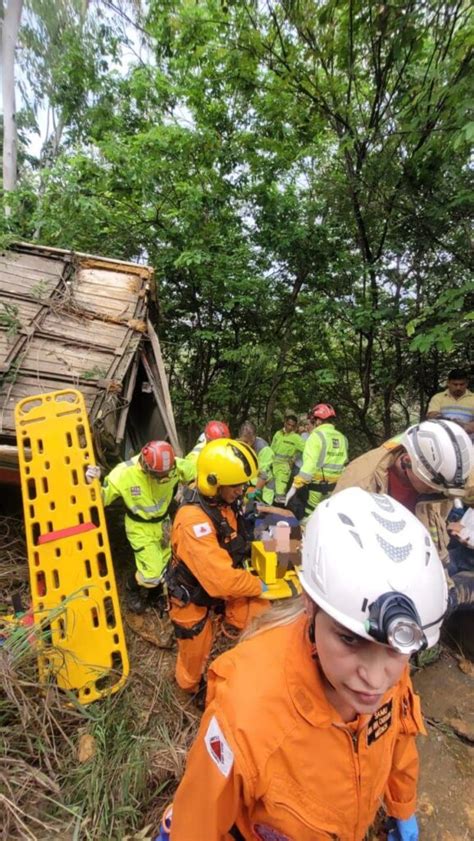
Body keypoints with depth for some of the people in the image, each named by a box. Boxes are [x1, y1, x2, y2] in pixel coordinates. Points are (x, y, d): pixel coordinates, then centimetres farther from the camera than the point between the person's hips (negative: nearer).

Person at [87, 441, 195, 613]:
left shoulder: (175, 465, -24)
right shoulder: (124, 473, -30)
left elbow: (194, 473, -3)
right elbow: (102, 498, -18)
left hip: (163, 522, 4)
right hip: (140, 528, -3)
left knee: (166, 564, 19)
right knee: (151, 573, -7)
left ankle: (156, 591, 53)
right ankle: (133, 589, 29)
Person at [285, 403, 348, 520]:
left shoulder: (317, 436, -12)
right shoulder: (342, 438, 7)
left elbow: (309, 465, -20)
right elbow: (343, 464, 11)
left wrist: (294, 486, -18)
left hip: (315, 486, -7)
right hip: (334, 488, 7)